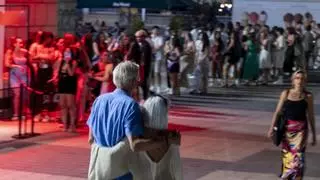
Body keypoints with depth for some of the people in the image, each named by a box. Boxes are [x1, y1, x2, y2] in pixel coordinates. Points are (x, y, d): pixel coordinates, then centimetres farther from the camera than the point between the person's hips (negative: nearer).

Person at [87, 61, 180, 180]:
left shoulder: (100, 100, 4)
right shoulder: (130, 104, -15)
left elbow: (91, 138, 9)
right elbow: (135, 145, -24)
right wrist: (167, 140, -20)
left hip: (96, 168, 6)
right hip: (118, 170, -6)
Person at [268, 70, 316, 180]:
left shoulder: (308, 96, 2)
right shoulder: (286, 93, 3)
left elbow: (311, 116, 7)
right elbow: (278, 111, 3)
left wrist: (314, 135, 8)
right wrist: (272, 127, -5)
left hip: (300, 130, -1)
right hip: (287, 129, 1)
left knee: (298, 156, -12)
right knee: (287, 157, 8)